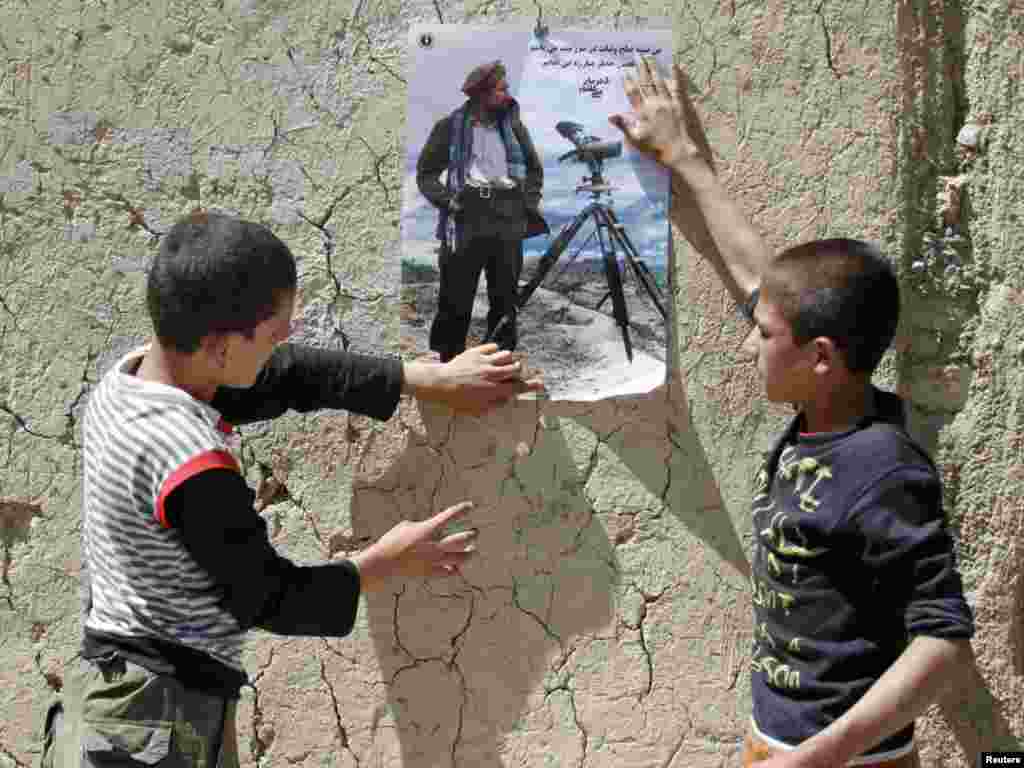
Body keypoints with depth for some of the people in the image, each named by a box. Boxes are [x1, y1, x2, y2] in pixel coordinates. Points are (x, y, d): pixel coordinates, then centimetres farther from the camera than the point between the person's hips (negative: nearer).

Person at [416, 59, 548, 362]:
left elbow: (535, 169, 24)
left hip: (508, 222, 4)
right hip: (466, 220, -3)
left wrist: (529, 204, 10)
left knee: (505, 298, 7)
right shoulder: (450, 126, 2)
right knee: (455, 301, -2)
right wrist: (448, 200, -9)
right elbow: (426, 172, 5)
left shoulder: (514, 126, 12)